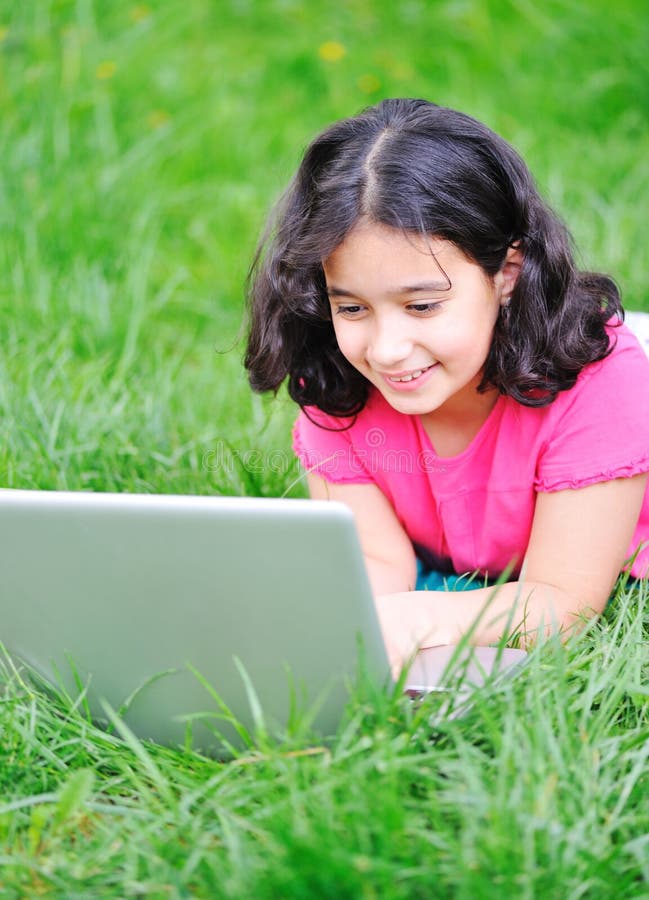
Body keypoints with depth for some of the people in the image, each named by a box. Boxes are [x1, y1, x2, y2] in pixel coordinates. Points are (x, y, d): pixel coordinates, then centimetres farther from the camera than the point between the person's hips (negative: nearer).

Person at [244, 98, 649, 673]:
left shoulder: (599, 381, -30)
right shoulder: (333, 387, -17)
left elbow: (561, 602, -29)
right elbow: (375, 560, -14)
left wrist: (415, 621, -51)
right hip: (433, 583, 3)